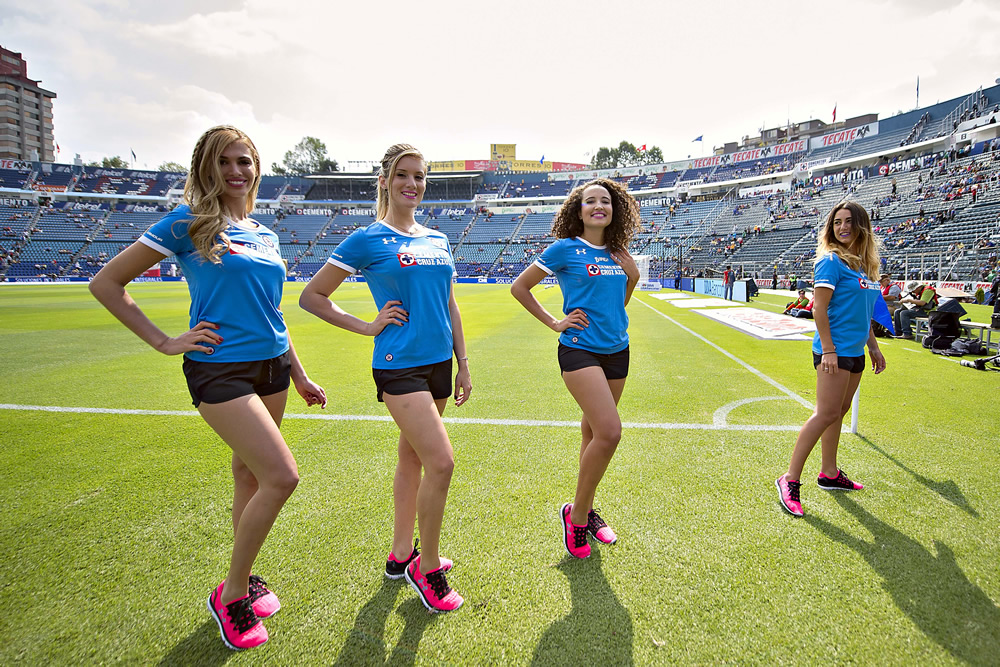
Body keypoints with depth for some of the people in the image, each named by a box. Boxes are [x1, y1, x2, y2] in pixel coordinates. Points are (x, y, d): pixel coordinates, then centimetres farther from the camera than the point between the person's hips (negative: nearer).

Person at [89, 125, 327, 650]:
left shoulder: (265, 236, 13)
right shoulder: (187, 223, -5)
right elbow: (105, 283, -2)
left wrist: (300, 376, 21)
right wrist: (164, 342, -7)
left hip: (271, 368, 6)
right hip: (219, 370, -6)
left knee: (250, 476, 13)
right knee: (282, 476, -15)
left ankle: (243, 581, 32)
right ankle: (231, 595, 6)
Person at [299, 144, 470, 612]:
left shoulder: (438, 240, 12)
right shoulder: (367, 240, -4)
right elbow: (311, 297, -1)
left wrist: (463, 364, 14)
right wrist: (368, 327, -6)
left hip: (438, 362, 6)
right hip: (399, 365, -6)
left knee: (412, 458, 15)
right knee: (441, 462, -13)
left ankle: (401, 554, 32)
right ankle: (427, 569, 7)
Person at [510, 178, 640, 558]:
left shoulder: (618, 253, 10)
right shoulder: (566, 249, -5)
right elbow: (519, 287, 1)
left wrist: (632, 274, 6)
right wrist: (554, 323, -3)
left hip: (616, 351, 6)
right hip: (580, 350, -6)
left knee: (594, 432, 14)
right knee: (609, 431, -19)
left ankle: (586, 510, 30)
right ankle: (576, 513, 0)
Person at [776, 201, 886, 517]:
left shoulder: (865, 264, 14)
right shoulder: (831, 260, -10)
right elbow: (819, 308, -15)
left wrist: (873, 346, 23)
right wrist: (828, 349, -20)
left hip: (854, 351, 8)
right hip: (834, 350, -8)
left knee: (838, 411, 13)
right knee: (826, 413, -11)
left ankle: (829, 474, 25)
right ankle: (790, 480, -6)